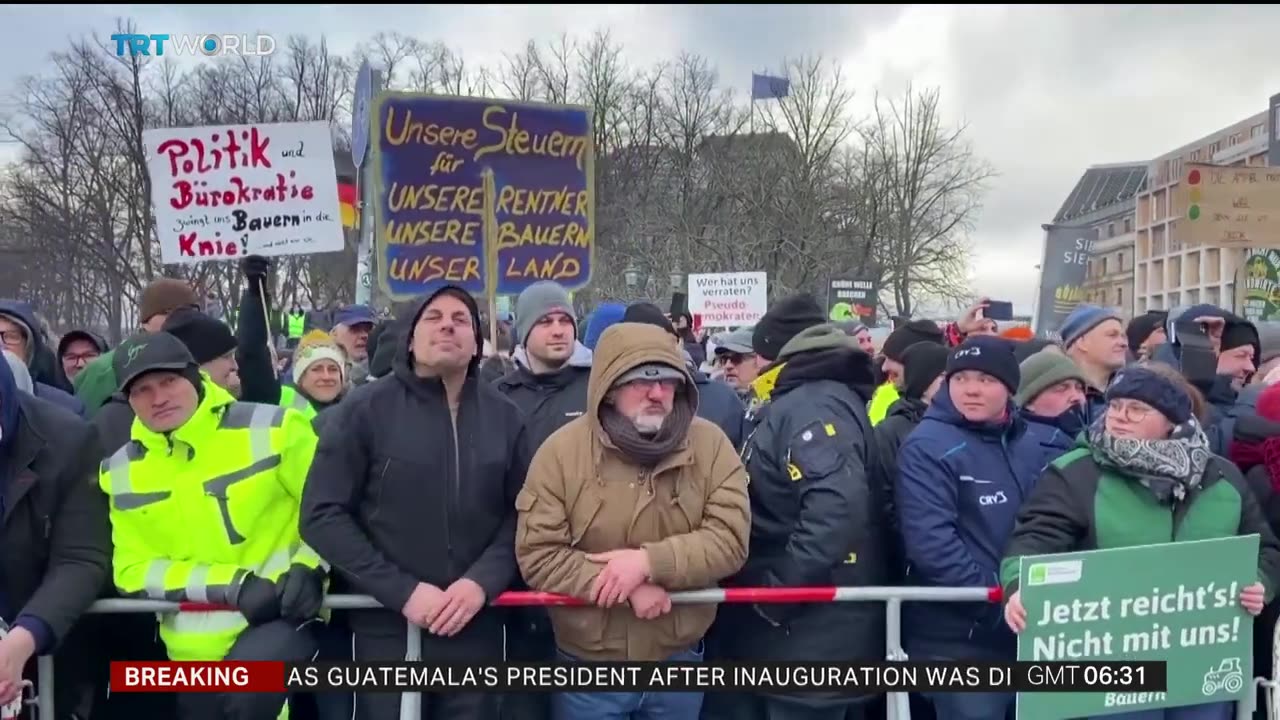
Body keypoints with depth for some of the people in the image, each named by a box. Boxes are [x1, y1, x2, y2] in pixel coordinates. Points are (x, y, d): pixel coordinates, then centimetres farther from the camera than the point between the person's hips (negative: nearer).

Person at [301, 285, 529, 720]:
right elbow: (323, 515, -7)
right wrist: (401, 591, -13)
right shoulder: (364, 408, -3)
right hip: (387, 625, -2)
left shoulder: (504, 415, 6)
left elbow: (520, 514, 3)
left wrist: (482, 581, -14)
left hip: (476, 626, 3)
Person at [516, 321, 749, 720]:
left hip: (679, 661, 2)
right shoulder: (562, 451, -10)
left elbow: (730, 539, -12)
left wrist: (649, 562, -25)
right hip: (588, 669, -1)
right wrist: (629, 589, -21)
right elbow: (538, 556, -13)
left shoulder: (710, 444, -6)